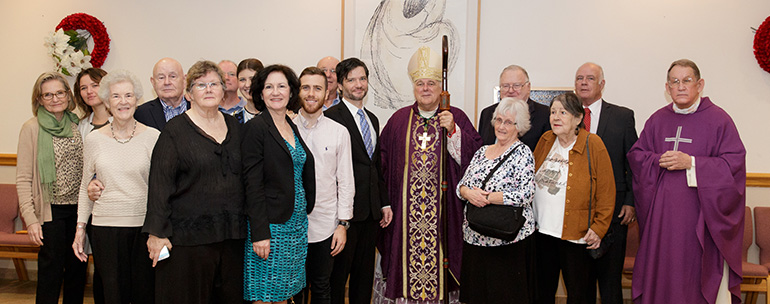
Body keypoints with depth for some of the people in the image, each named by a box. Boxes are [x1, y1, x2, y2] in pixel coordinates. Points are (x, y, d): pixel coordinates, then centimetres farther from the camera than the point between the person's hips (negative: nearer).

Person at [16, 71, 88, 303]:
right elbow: (23, 179, -6)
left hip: (79, 208, 4)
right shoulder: (32, 128, -4)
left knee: (77, 268, 9)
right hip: (51, 209, -4)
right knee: (51, 270, 0)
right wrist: (30, 218, -12)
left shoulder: (77, 125, 8)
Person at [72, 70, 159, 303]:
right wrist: (80, 228, 11)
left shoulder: (153, 137, -2)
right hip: (105, 226, 2)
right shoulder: (95, 140, 5)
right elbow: (85, 187, 14)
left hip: (144, 225, -1)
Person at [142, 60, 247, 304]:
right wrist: (157, 232, -11)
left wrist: (245, 226, 10)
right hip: (189, 235, -4)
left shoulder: (234, 127, 12)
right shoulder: (175, 130, -3)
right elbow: (160, 183, -7)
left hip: (231, 235, 5)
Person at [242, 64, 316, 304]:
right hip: (270, 225, -7)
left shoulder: (293, 127, 12)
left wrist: (304, 216, 10)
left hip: (297, 223, 7)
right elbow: (253, 184, -14)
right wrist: (259, 233, -19)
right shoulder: (255, 128, -10)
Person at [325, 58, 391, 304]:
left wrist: (385, 202, 15)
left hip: (371, 210, 7)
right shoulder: (331, 117, -10)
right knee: (338, 271, 4)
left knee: (364, 273, 15)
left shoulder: (372, 119, 15)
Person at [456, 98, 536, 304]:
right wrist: (468, 193, -12)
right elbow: (461, 185, 12)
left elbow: (525, 194, -17)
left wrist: (486, 197, -17)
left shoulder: (522, 153, -6)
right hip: (475, 238, 6)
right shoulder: (482, 152, 12)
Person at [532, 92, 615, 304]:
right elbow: (531, 178, 16)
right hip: (541, 231, 5)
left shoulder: (593, 145, -8)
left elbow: (606, 191, -7)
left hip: (575, 235, -4)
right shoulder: (545, 140, 6)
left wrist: (598, 228, -10)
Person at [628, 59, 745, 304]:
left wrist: (691, 163, -16)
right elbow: (636, 155, 10)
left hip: (699, 215, -3)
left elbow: (734, 163, -8)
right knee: (661, 272, 6)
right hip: (662, 214, 3)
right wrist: (659, 161, -9)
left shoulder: (718, 119, -1)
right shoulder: (657, 120, 11)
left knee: (697, 273, 0)